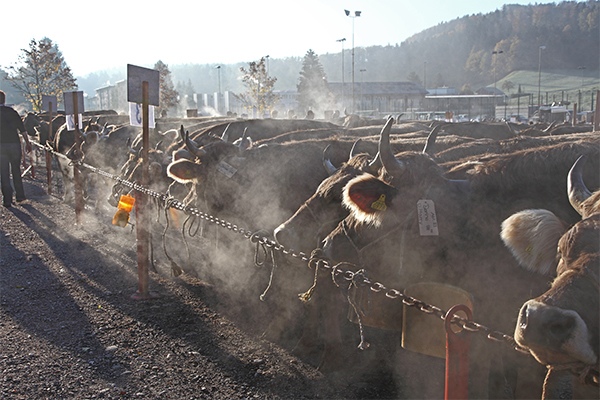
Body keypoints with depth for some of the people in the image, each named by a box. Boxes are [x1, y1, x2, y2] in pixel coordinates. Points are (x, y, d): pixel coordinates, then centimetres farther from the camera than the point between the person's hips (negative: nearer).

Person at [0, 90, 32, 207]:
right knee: (16, 171, 14)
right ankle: (20, 196, 19)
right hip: (14, 144, 2)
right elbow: (22, 129, 5)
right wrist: (27, 143, 11)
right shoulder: (12, 112, 6)